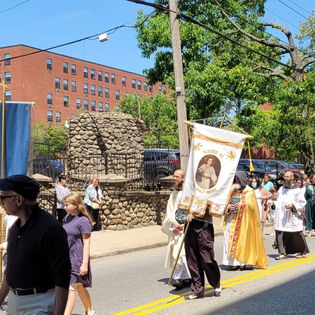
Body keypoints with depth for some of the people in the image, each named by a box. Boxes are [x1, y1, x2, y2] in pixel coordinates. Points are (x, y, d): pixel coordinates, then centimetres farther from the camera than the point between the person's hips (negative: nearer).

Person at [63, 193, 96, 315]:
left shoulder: (83, 221, -14)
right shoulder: (67, 218, 7)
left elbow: (86, 244, -14)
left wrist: (85, 264, -16)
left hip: (76, 259, -8)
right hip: (66, 257, 8)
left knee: (71, 287, -10)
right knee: (79, 287, 18)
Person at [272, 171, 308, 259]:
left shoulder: (297, 190, -5)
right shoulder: (281, 189, 11)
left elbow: (302, 203, -5)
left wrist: (293, 205, -19)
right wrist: (272, 202, 4)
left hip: (293, 217, -4)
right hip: (281, 217, 4)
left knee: (297, 235, 5)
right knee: (280, 234, -4)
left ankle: (302, 251, 24)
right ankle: (282, 253, 4)